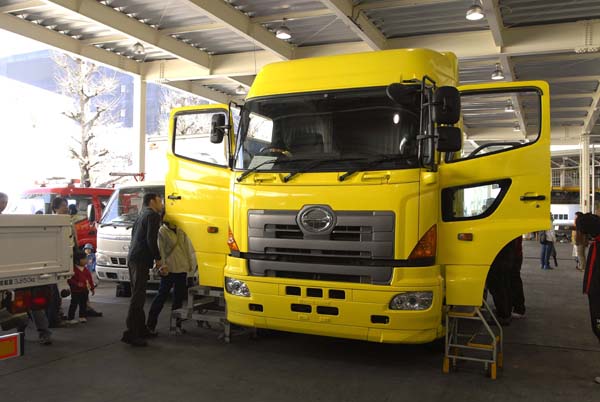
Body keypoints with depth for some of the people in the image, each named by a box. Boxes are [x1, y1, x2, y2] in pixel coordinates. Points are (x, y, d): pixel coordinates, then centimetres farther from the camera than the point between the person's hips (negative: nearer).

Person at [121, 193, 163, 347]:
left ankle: (140, 329, 24)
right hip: (141, 260, -10)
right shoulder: (153, 215, -7)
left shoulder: (141, 216, 23)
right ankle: (131, 334, -10)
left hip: (133, 258, 10)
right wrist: (158, 258, -7)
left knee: (137, 295, 15)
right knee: (137, 297, -10)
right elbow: (151, 240, -17)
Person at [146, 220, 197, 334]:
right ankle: (151, 324, 5)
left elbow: (188, 248, 14)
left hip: (182, 269, 5)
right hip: (168, 269, -5)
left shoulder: (181, 231, 10)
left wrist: (190, 264, 11)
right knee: (162, 296, -3)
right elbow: (160, 250, -8)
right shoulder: (162, 231, -4)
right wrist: (163, 265, -17)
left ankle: (176, 324, 19)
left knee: (179, 297, 9)